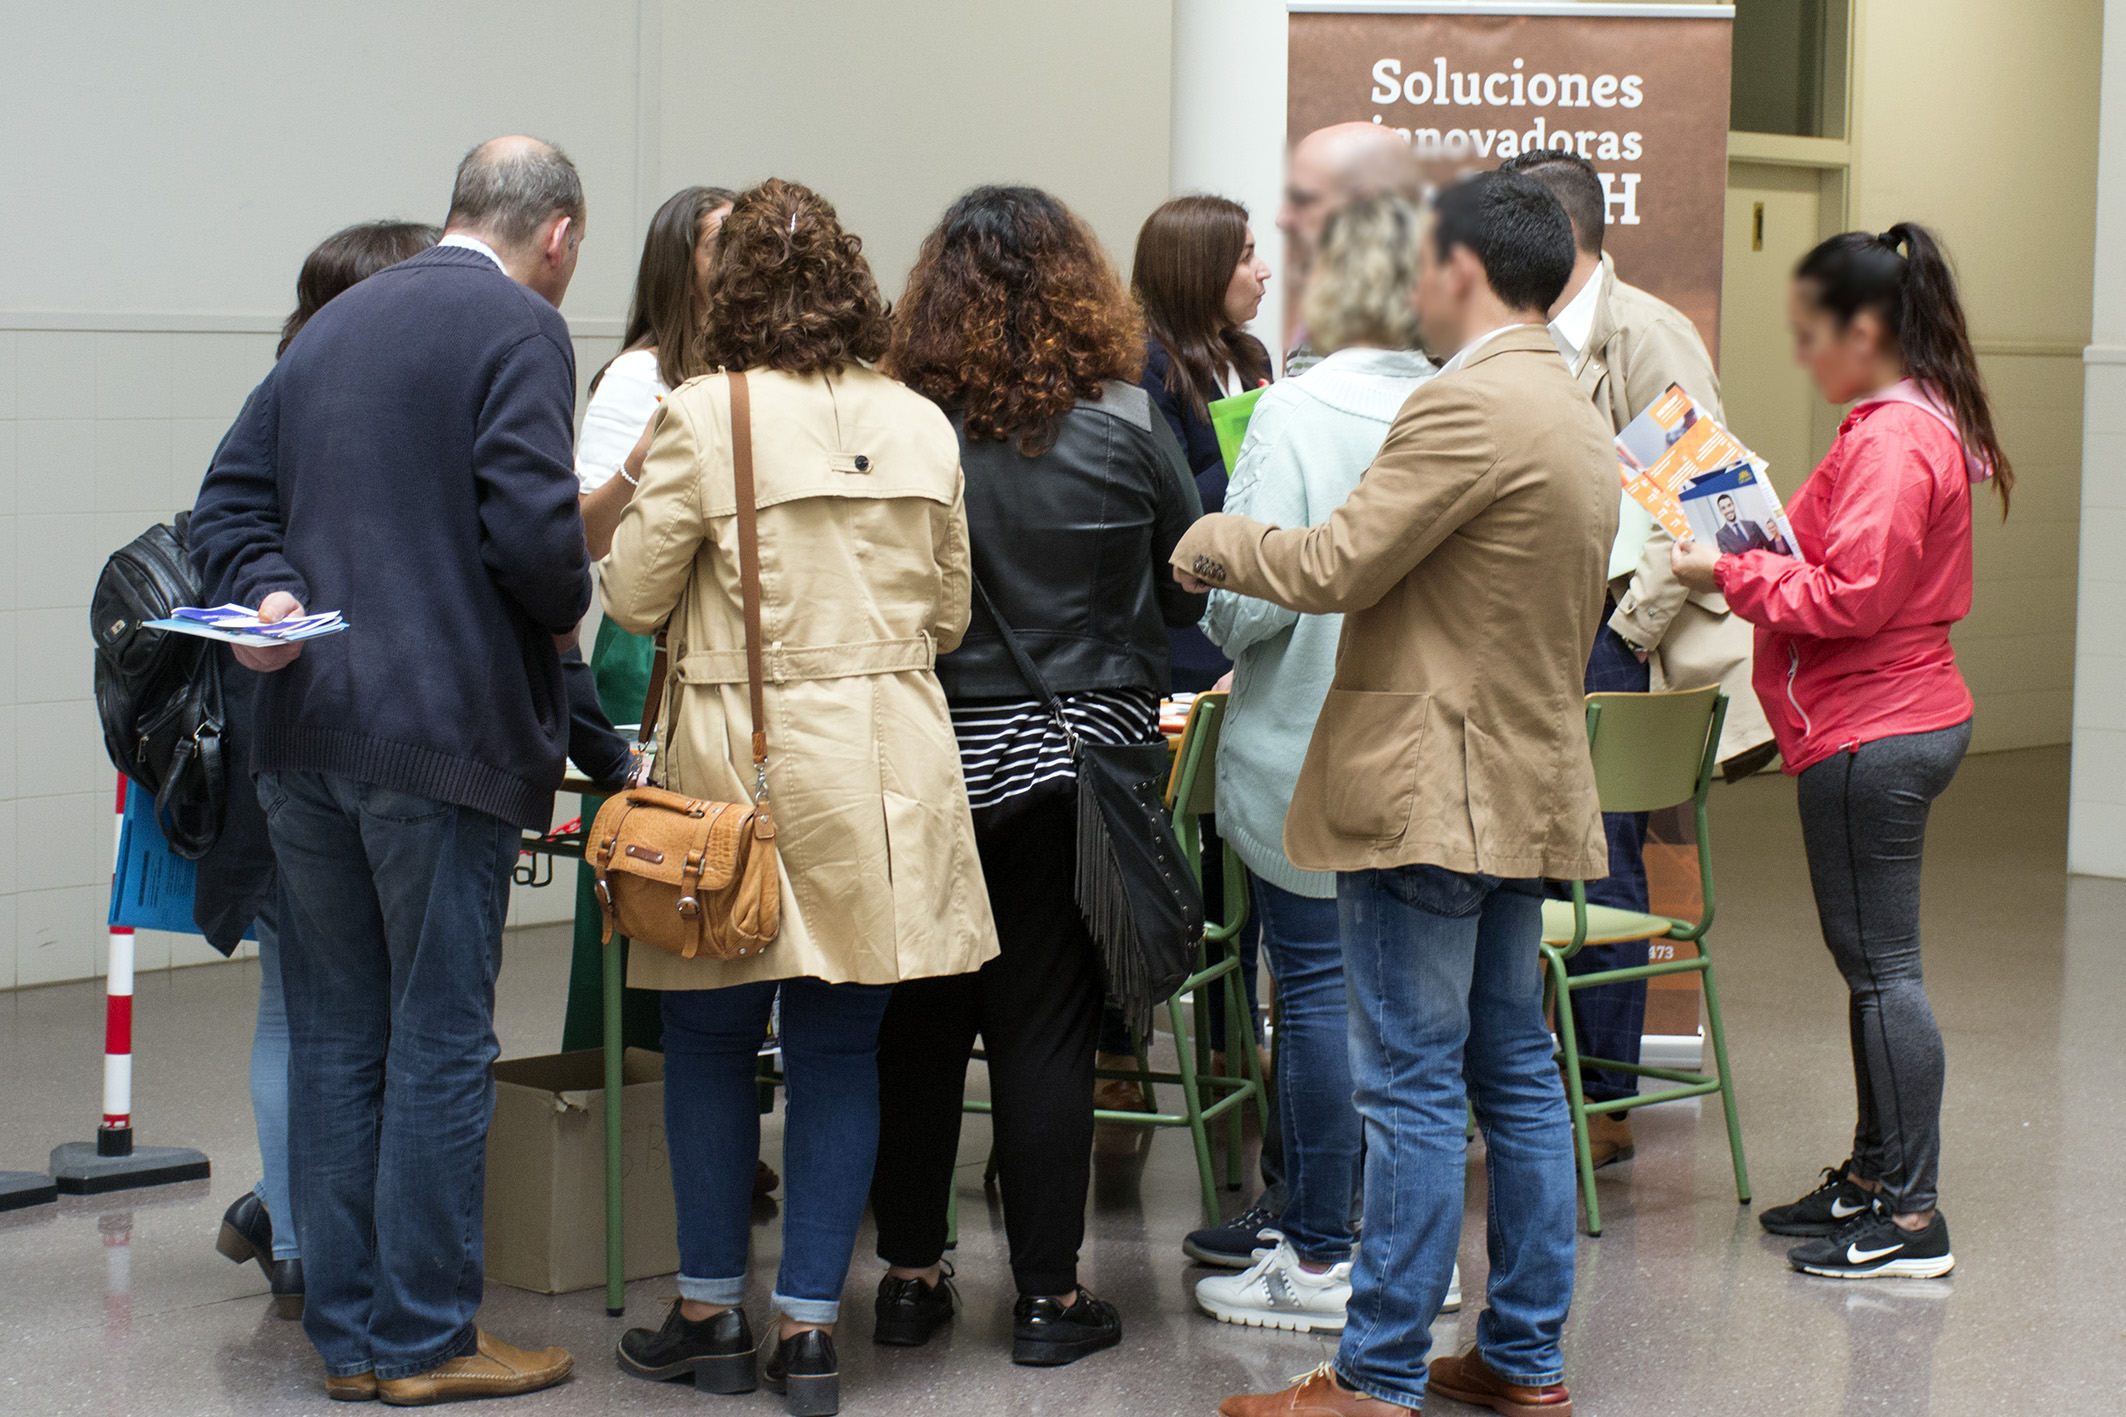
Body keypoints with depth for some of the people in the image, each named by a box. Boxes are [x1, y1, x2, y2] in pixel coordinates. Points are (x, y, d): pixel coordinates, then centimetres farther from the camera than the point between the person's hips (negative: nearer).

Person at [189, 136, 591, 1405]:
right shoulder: (520, 330, -8)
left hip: (306, 729, 7)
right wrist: (567, 608, 1)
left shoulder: (336, 324, 17)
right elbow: (531, 528, -18)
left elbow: (232, 500, 14)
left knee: (335, 1034, 11)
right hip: (446, 730, -7)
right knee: (441, 1039, 0)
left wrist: (268, 590, -1)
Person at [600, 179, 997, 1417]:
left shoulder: (705, 416, -10)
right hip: (885, 768, 3)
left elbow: (633, 595, -3)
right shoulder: (922, 427, 3)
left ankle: (714, 1311, 18)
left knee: (712, 1039, 10)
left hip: (746, 761, -3)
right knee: (840, 1052, 7)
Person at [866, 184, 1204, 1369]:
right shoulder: (1127, 427, -8)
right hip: (1081, 753, -1)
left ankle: (913, 1273, 20)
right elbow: (1193, 589, 3)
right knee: (1047, 1026, 5)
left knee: (920, 1018, 12)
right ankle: (1050, 1293, 10)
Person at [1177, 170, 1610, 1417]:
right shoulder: (1578, 414, 14)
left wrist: (1214, 543, 0)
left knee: (1413, 1087, -6)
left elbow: (1334, 567, -18)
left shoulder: (1470, 406, -17)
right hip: (1526, 780, 10)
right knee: (1516, 1071, 13)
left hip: (1432, 788, -10)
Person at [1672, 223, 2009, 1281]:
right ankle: (1873, 1175, 26)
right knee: (1872, 962, 17)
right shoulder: (1914, 423, 15)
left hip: (1871, 736, -11)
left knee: (1881, 965, -7)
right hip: (1897, 718, 11)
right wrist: (1763, 542, 9)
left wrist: (1733, 575, -14)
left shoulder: (1892, 440, -18)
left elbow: (1850, 598, -23)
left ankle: (1911, 1218, -2)